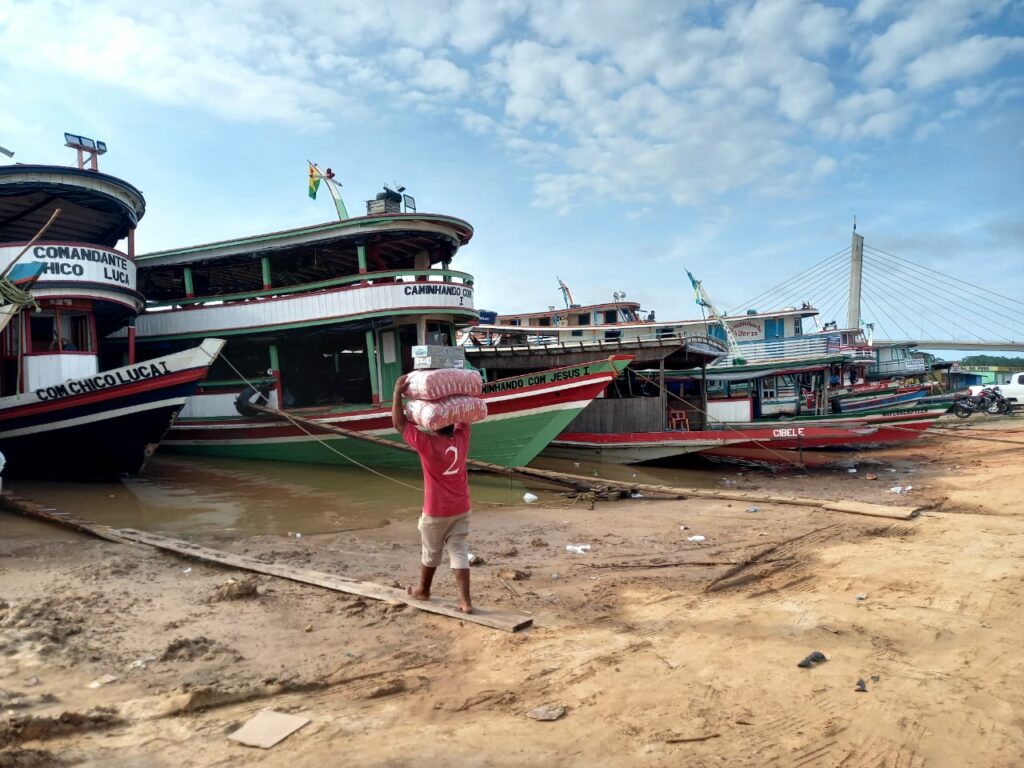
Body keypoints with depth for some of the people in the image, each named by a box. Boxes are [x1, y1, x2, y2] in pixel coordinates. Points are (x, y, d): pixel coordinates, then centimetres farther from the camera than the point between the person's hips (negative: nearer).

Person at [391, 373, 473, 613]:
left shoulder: (427, 443, -20)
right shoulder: (461, 439, -6)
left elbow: (399, 423, -16)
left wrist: (398, 392, -16)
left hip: (435, 512, -4)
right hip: (461, 510, 4)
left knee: (431, 553, 16)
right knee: (459, 553, 3)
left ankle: (422, 590, 37)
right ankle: (465, 601, -1)